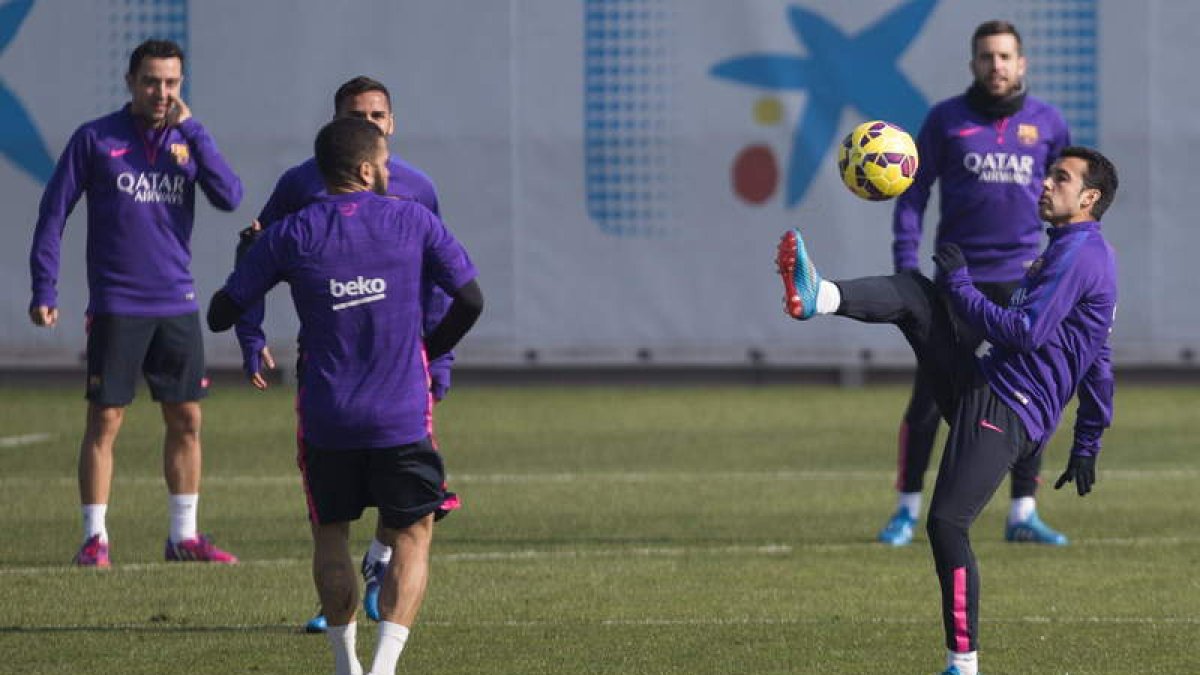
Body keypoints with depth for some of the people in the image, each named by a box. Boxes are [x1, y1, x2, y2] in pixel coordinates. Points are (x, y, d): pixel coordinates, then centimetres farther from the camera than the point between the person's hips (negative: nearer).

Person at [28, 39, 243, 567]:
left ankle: (184, 535, 16)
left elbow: (229, 197, -8)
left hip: (177, 306, 3)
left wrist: (189, 128, -12)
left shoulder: (188, 140, 7)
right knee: (104, 422, -4)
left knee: (186, 421, 6)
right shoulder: (95, 140, -1)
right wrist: (44, 290, -6)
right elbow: (54, 213, 1)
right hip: (116, 308, -3)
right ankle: (94, 538, 2)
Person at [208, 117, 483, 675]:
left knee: (330, 536, 20)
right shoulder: (412, 220, -1)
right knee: (410, 540, 7)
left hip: (326, 419, 1)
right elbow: (470, 299, 1)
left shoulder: (290, 236, -2)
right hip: (402, 418, -1)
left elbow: (220, 314, 1)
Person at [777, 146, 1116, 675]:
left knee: (946, 524, -17)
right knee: (911, 292, 0)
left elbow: (1024, 333, -21)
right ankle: (818, 297, -27)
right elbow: (1098, 367, 26)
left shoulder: (1078, 253, -12)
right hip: (977, 388, 10)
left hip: (1006, 415, -10)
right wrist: (1087, 445, 28)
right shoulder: (1078, 251, 21)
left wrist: (960, 285, -12)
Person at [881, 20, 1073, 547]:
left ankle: (1023, 514, 6)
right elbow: (913, 193, 2)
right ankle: (907, 510, 6)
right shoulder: (946, 120, 1)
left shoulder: (1046, 123, 6)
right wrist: (906, 268, -7)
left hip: (1023, 279, 2)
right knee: (929, 398, -4)